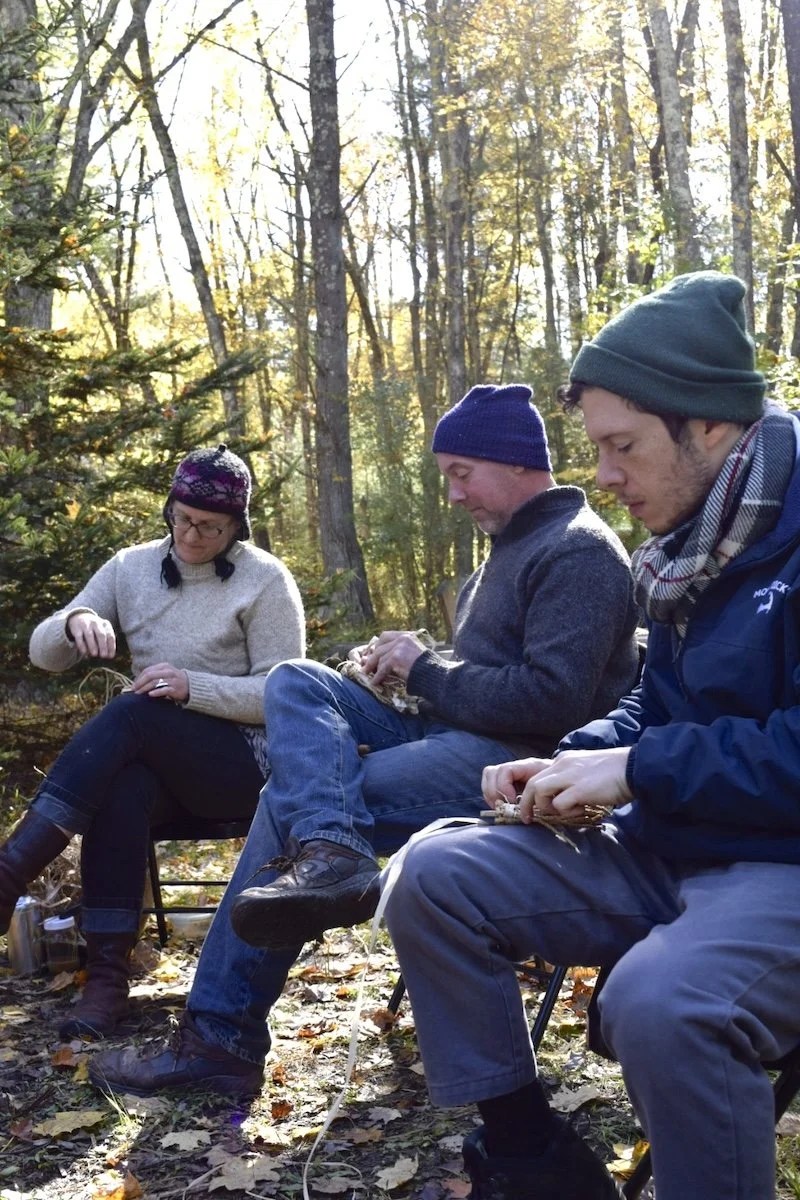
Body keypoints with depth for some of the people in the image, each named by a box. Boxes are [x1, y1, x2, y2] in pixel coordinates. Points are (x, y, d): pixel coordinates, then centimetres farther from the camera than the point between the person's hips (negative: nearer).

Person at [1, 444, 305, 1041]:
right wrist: (75, 621, -20)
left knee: (128, 713, -32)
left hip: (243, 763, -3)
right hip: (156, 760, 4)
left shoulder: (266, 580, -4)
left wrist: (192, 687, -23)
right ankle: (108, 974, -33)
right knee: (122, 784, -35)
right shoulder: (131, 568, 8)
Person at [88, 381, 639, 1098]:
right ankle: (328, 847, -34)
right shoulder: (514, 542, 21)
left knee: (291, 801, -19)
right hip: (462, 737, 10)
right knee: (296, 681, -8)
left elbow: (553, 698, -22)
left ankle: (221, 1034, -13)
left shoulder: (578, 551, -11)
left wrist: (426, 671, -13)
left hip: (522, 760, -10)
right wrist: (414, 661, 5)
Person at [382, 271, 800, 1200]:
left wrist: (637, 769, -19)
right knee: (435, 876, -2)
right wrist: (571, 761, 1)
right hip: (672, 849, 9)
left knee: (660, 1000, -39)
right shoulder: (701, 541, 10)